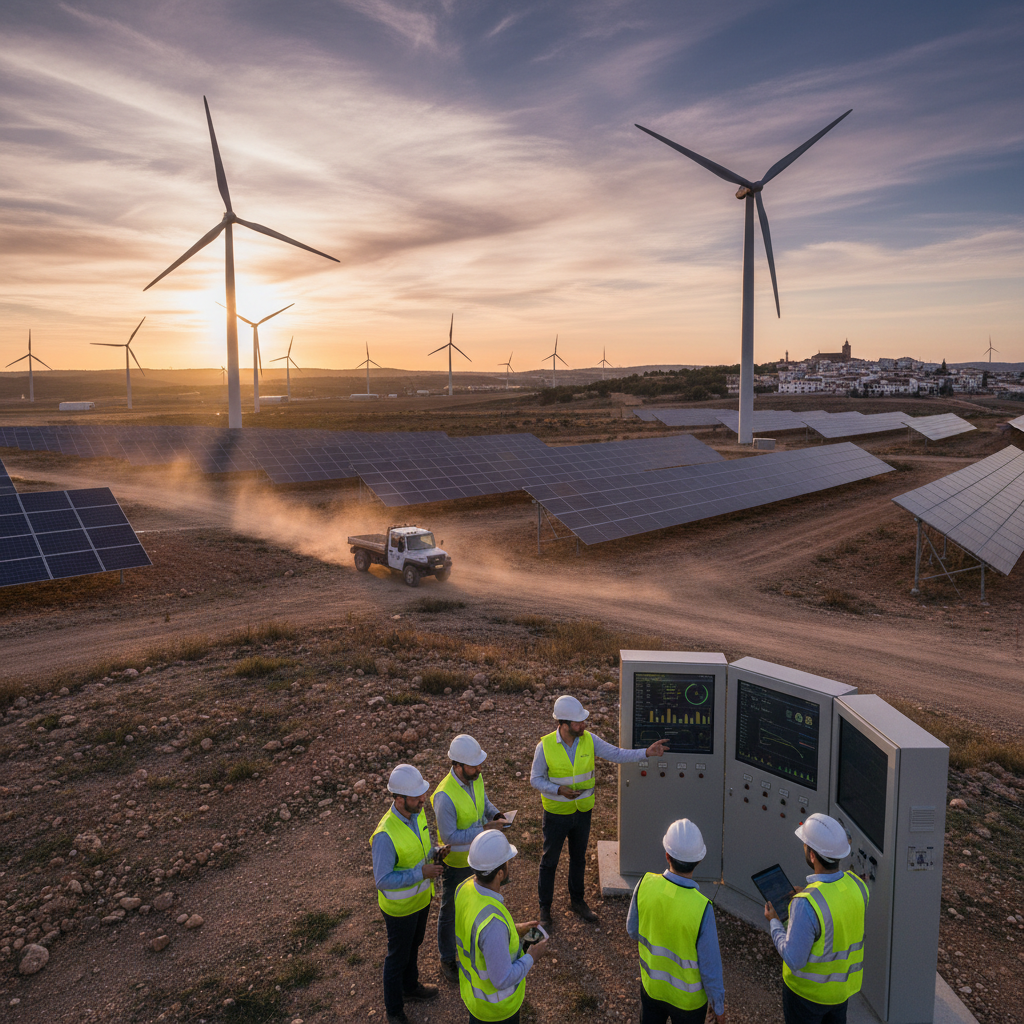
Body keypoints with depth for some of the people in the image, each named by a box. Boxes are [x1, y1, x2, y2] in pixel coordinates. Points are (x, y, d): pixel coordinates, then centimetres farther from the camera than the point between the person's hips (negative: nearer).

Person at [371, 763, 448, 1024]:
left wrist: (435, 852, -15)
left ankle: (410, 986, 56)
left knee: (413, 946, 30)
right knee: (398, 957, 17)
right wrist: (420, 873, -33)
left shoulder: (418, 812, -13)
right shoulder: (385, 835, -37)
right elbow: (382, 880, -29)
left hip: (421, 897, 7)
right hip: (399, 906, -7)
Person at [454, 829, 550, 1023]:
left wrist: (514, 929, 5)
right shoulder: (492, 922, -43)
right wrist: (532, 957, -16)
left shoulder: (466, 887, -17)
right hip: (495, 1004, -7)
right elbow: (503, 979, -32)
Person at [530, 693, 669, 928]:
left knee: (578, 858, 20)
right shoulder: (545, 746, -20)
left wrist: (647, 753, -18)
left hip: (583, 811, 3)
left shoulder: (589, 740, -11)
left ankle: (577, 901, 41)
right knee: (549, 860, 12)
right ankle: (545, 908, 30)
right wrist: (559, 790, -26)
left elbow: (617, 754, -8)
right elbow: (536, 779, -11)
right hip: (557, 813, -3)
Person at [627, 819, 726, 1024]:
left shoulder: (645, 885, -23)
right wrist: (718, 1006, -4)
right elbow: (710, 966, -21)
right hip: (687, 998, -3)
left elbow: (633, 931, -5)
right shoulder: (702, 909, -34)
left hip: (651, 984, 3)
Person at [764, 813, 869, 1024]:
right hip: (842, 986, 6)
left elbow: (794, 960, -27)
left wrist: (774, 923, -12)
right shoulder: (857, 886, -15)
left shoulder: (806, 905, -37)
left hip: (808, 990, -6)